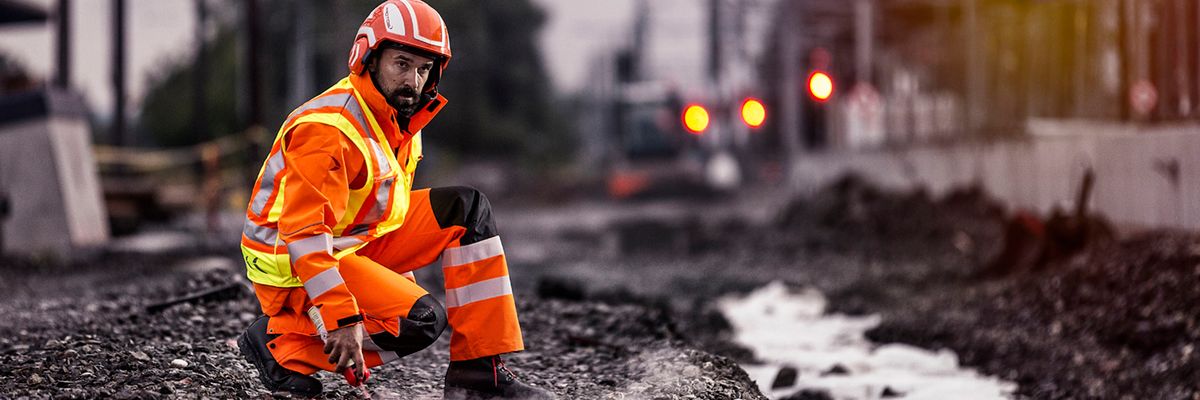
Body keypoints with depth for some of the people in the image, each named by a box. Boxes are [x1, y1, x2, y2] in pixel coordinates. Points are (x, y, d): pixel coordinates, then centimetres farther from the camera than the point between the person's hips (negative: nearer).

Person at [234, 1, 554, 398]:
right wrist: (342, 317, -32)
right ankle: (282, 342, -10)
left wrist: (399, 279, 22)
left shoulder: (401, 120, 6)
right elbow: (304, 233, -29)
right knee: (421, 320, -25)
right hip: (291, 262, -9)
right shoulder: (328, 129, -24)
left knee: (467, 209, 0)